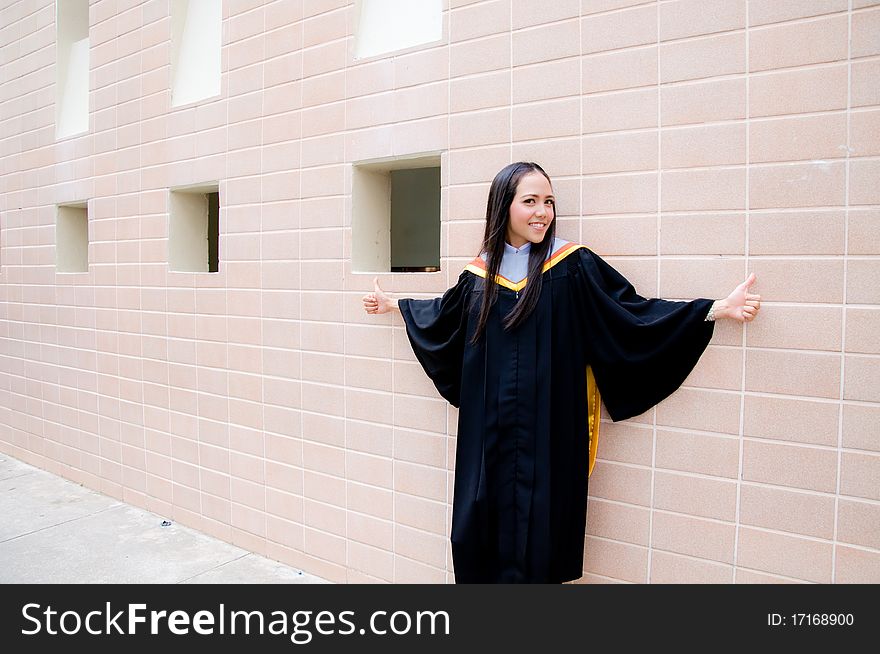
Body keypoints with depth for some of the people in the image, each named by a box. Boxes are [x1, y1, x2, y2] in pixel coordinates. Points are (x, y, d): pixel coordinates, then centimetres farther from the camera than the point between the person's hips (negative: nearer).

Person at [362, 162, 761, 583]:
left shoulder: (575, 266, -4)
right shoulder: (480, 272, 6)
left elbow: (632, 313, -5)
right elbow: (444, 314, 24)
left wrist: (717, 309, -11)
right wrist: (393, 305, 35)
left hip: (546, 432, -3)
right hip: (487, 430, 4)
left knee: (535, 530, 4)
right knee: (481, 524, 10)